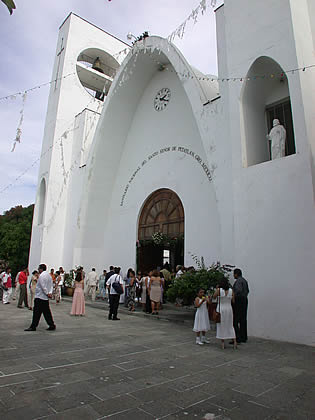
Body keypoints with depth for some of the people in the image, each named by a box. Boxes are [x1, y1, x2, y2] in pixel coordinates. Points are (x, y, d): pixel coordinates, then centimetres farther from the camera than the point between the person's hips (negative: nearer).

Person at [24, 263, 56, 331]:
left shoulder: (42, 275, -15)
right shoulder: (49, 275, 14)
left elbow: (43, 286, -20)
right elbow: (51, 285, 9)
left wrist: (47, 293, -11)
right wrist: (50, 292, -1)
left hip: (40, 297, -9)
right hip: (45, 298, 9)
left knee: (36, 312, 0)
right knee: (47, 312, 12)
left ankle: (33, 326, 6)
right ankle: (52, 325, 12)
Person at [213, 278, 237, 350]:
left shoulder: (219, 290, -11)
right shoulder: (231, 291, -4)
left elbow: (214, 297, 3)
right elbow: (233, 301, 1)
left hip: (220, 309, -2)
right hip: (229, 309, 2)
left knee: (221, 326, 8)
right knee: (230, 326, 15)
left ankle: (223, 344, 11)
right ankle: (234, 341, 11)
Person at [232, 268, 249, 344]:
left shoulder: (238, 281, -14)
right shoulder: (244, 280, 15)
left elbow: (238, 290, -27)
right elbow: (247, 290, 21)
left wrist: (233, 296, -16)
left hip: (238, 301, -10)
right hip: (245, 300, 10)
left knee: (235, 320, -7)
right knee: (243, 320, 13)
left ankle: (238, 338, -8)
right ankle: (244, 337, 19)